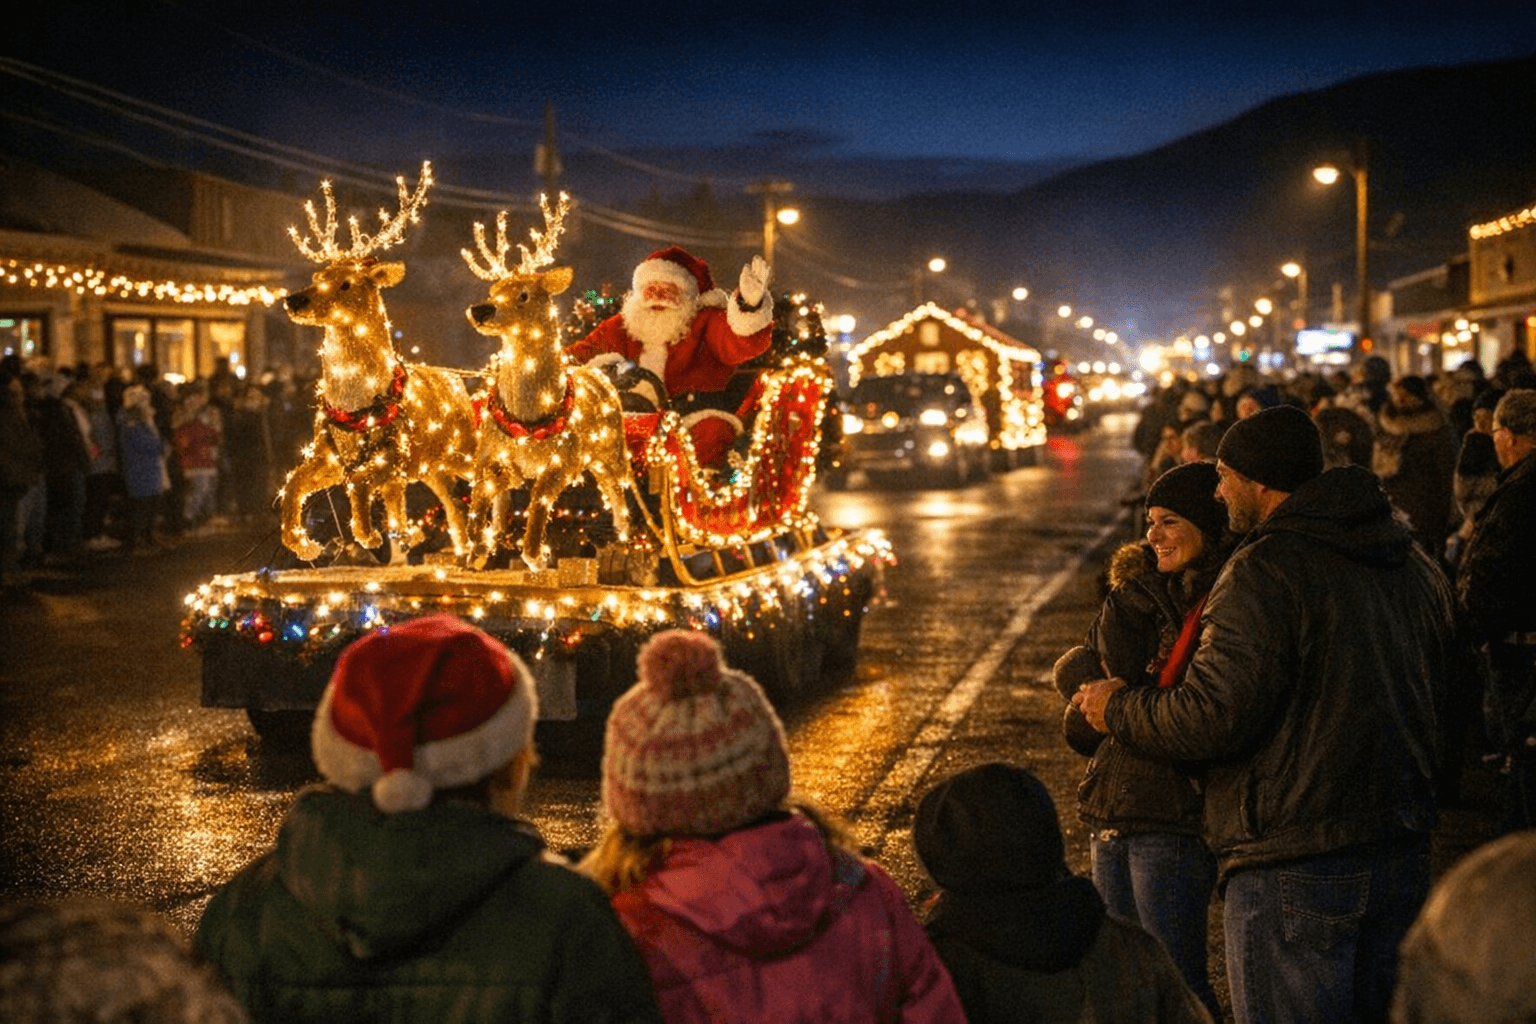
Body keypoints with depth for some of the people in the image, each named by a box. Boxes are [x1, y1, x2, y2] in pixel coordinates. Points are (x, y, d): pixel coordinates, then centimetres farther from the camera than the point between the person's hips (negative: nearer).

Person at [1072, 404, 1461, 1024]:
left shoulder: (1266, 571, -17)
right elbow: (1443, 683, 21)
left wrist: (1117, 710, -6)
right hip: (1403, 857, 8)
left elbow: (1213, 718, -22)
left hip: (1293, 868, -8)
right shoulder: (1415, 563, 10)